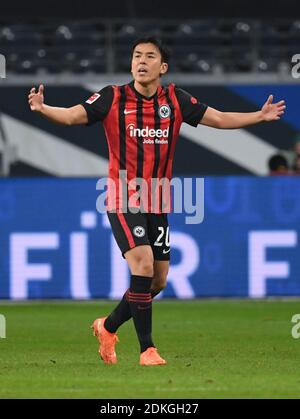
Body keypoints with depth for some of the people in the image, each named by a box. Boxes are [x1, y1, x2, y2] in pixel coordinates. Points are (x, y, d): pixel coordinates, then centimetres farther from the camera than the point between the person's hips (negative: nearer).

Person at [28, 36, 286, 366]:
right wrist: (43, 109, -32)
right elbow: (72, 116, -13)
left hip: (157, 203, 5)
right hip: (124, 201, -5)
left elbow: (220, 119, 9)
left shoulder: (175, 100, 3)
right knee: (143, 265, -20)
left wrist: (260, 116, 0)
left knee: (158, 280, 8)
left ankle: (108, 326, 31)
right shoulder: (113, 98, -6)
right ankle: (147, 348, -13)